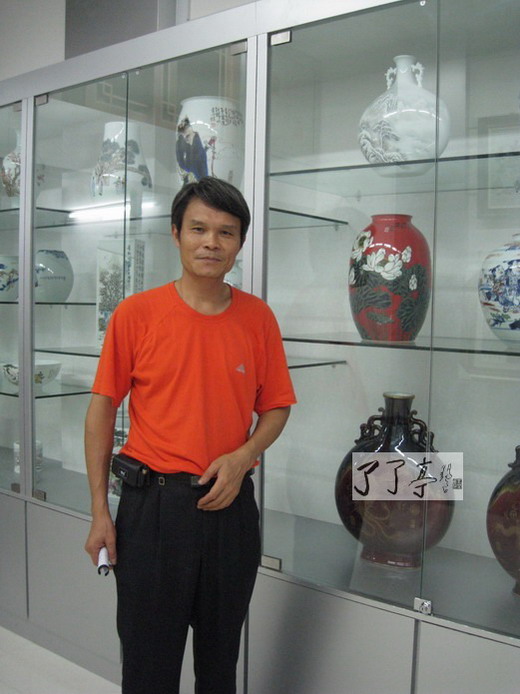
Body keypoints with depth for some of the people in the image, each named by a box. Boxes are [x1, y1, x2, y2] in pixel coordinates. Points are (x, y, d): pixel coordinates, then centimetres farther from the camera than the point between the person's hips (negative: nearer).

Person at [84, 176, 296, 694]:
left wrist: (241, 458, -11)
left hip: (231, 504, 3)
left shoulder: (258, 317, 1)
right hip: (153, 503, -2)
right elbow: (102, 408, -3)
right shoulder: (136, 313, -6)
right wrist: (99, 511, -5)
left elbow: (275, 407, 8)